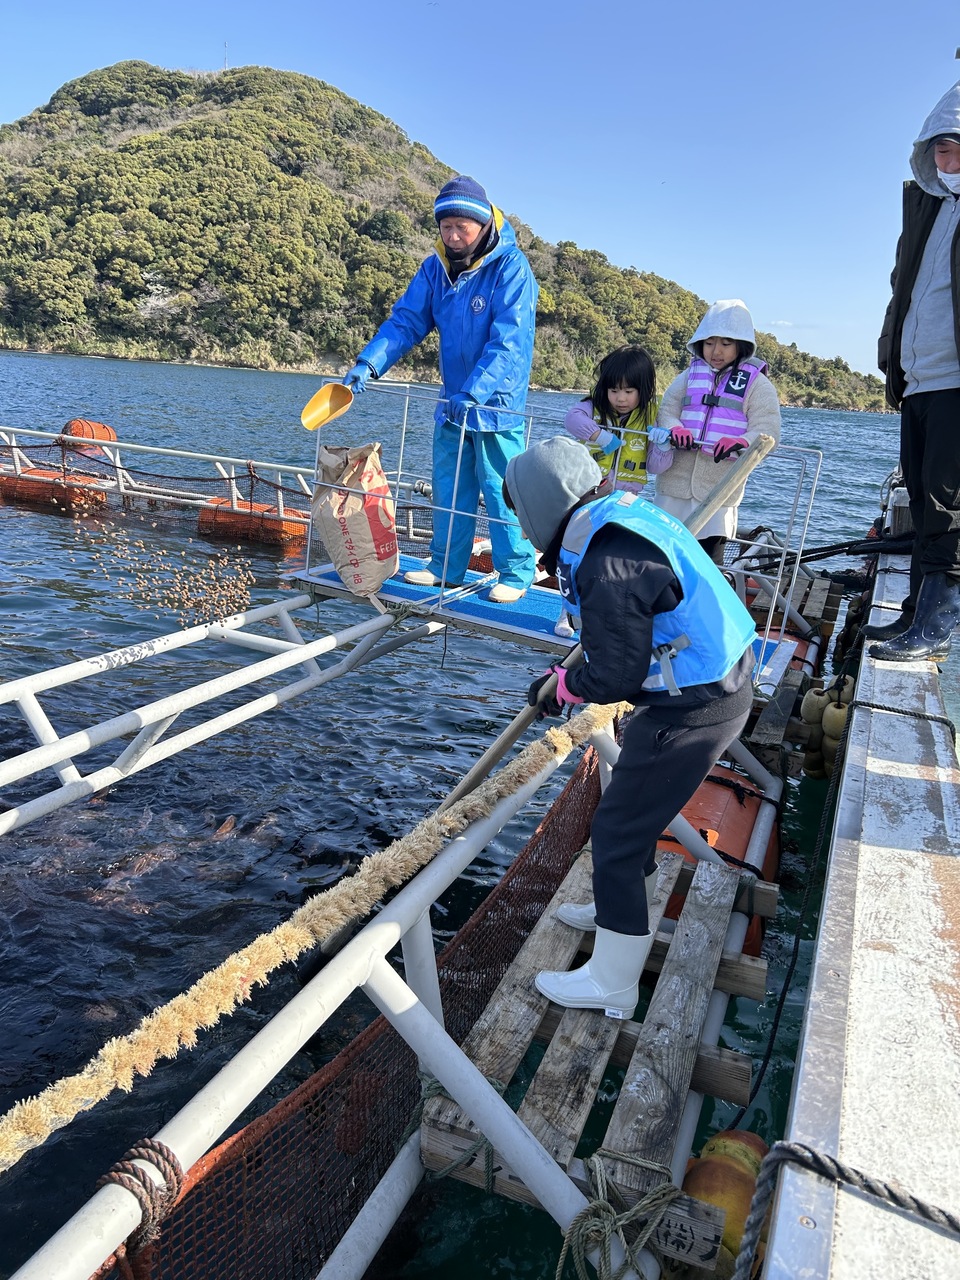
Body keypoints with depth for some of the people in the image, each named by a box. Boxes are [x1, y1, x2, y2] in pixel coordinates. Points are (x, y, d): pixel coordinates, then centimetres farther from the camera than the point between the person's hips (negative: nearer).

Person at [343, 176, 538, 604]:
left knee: (501, 490, -2)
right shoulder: (436, 266, 4)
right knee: (448, 487, 12)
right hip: (452, 402, 6)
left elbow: (507, 343, -24)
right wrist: (368, 364, -12)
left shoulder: (511, 268, -15)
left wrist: (474, 393, -35)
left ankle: (515, 573, 12)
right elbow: (406, 321, 2)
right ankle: (446, 566, 25)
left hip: (497, 404, -6)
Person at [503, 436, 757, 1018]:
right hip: (722, 679, 10)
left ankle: (611, 982, 18)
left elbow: (616, 676, -21)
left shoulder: (609, 562, -27)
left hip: (692, 709, -10)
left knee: (618, 831, 2)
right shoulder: (626, 510, 3)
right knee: (636, 806, 26)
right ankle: (621, 910, 49)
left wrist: (561, 685, -5)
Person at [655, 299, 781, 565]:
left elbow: (768, 430, -8)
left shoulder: (757, 384, 2)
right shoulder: (689, 376, 12)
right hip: (676, 482, 3)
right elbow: (666, 410, 6)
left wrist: (741, 442, -30)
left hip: (719, 490, -3)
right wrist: (674, 428, -19)